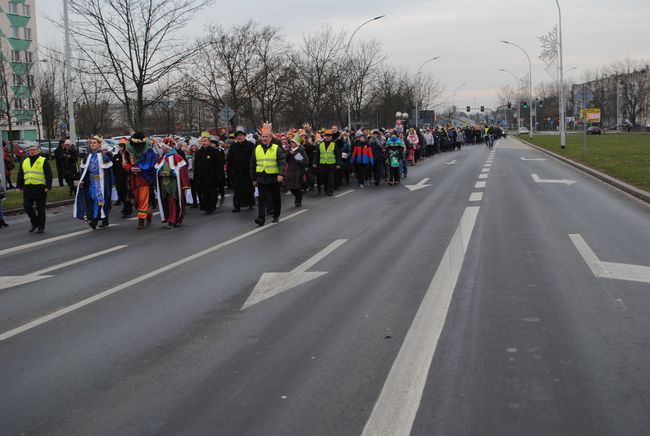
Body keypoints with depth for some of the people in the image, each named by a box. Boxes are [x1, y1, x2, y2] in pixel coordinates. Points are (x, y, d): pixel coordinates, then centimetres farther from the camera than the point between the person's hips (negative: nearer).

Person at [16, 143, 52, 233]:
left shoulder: (43, 161, -1)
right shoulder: (24, 161, 14)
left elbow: (48, 175, -5)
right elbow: (20, 175, 19)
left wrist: (48, 186, -13)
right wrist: (19, 186, 12)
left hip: (40, 188, -5)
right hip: (28, 188, 5)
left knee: (40, 209, 1)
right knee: (27, 206, 1)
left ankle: (41, 227, 11)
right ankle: (34, 222, 21)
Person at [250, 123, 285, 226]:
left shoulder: (277, 148, -3)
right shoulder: (257, 149, 8)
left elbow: (282, 162, -11)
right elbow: (253, 165, 14)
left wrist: (281, 174, -26)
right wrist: (253, 179, 12)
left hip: (274, 178, -2)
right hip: (261, 178, 2)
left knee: (276, 198, 11)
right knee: (262, 198, -7)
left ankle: (276, 216, 27)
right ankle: (261, 218, -12)